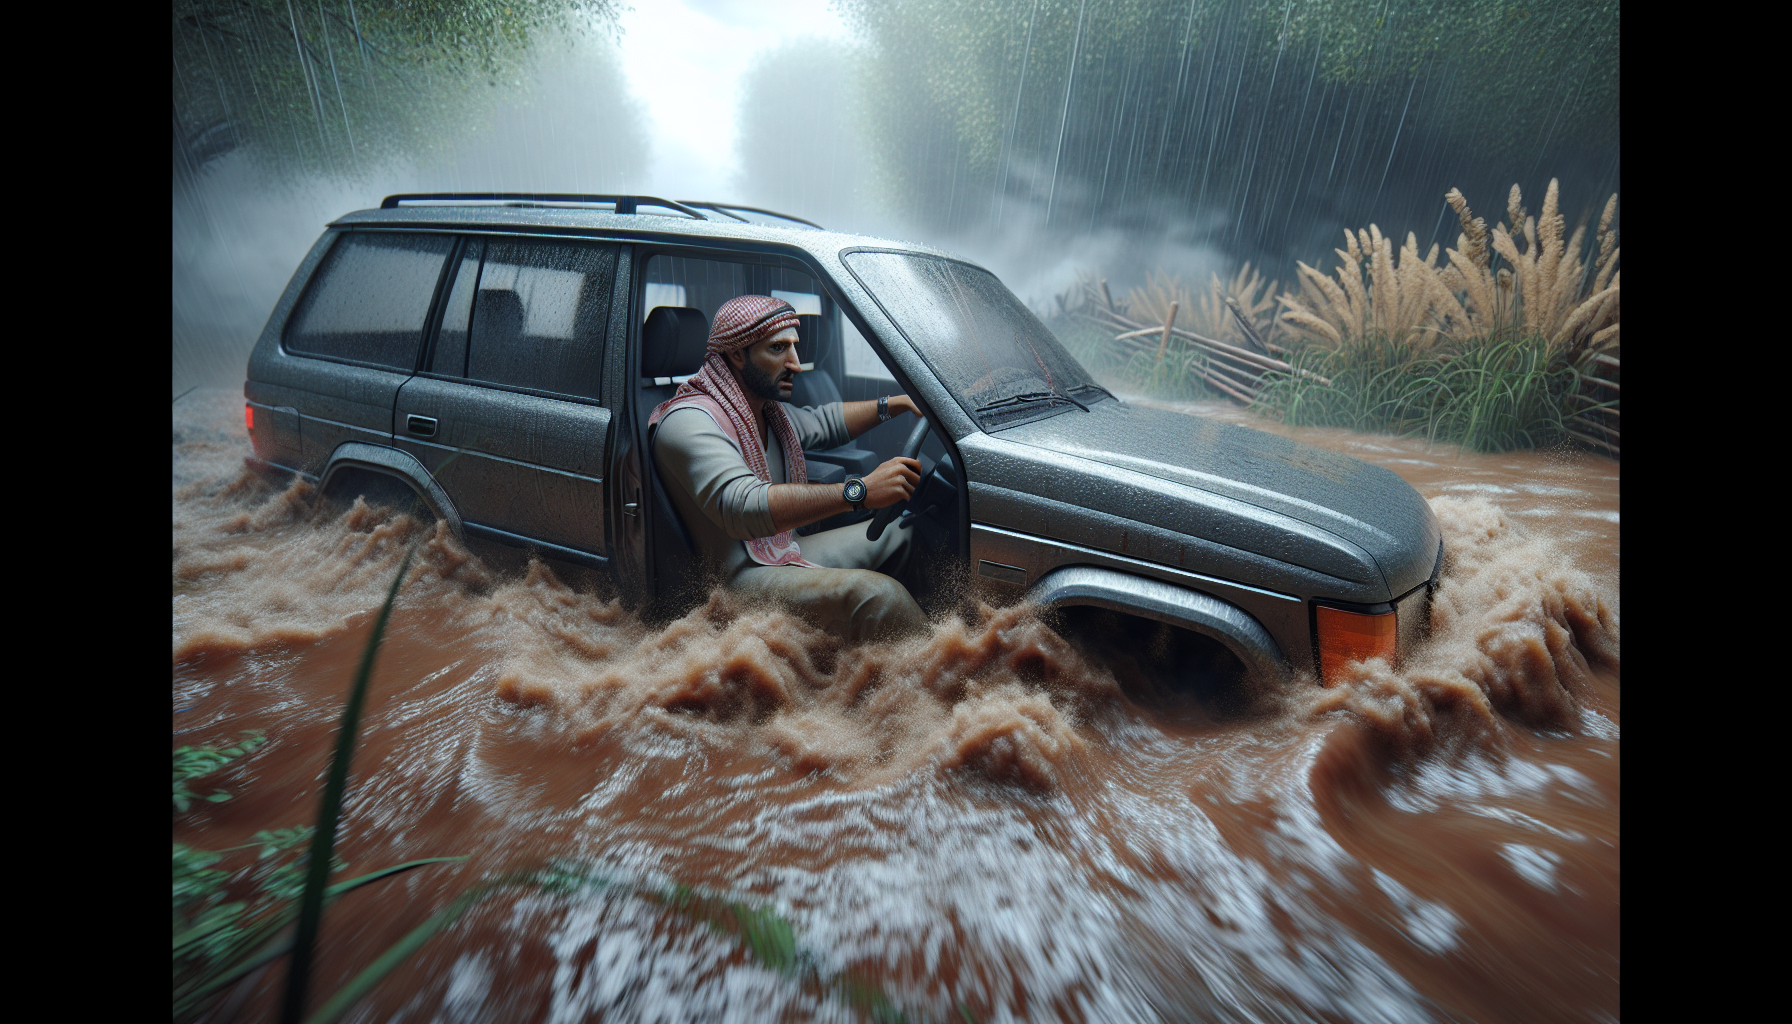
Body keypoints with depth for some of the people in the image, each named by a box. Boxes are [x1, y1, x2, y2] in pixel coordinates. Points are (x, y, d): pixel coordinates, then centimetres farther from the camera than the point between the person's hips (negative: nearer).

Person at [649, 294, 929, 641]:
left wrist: (896, 404, 16)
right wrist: (859, 492, -43)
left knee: (902, 531, 12)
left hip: (785, 552, 10)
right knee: (876, 594, -32)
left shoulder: (766, 409, 11)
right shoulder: (688, 421, -20)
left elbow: (822, 423, 30)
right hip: (737, 577, -10)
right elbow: (742, 507, -36)